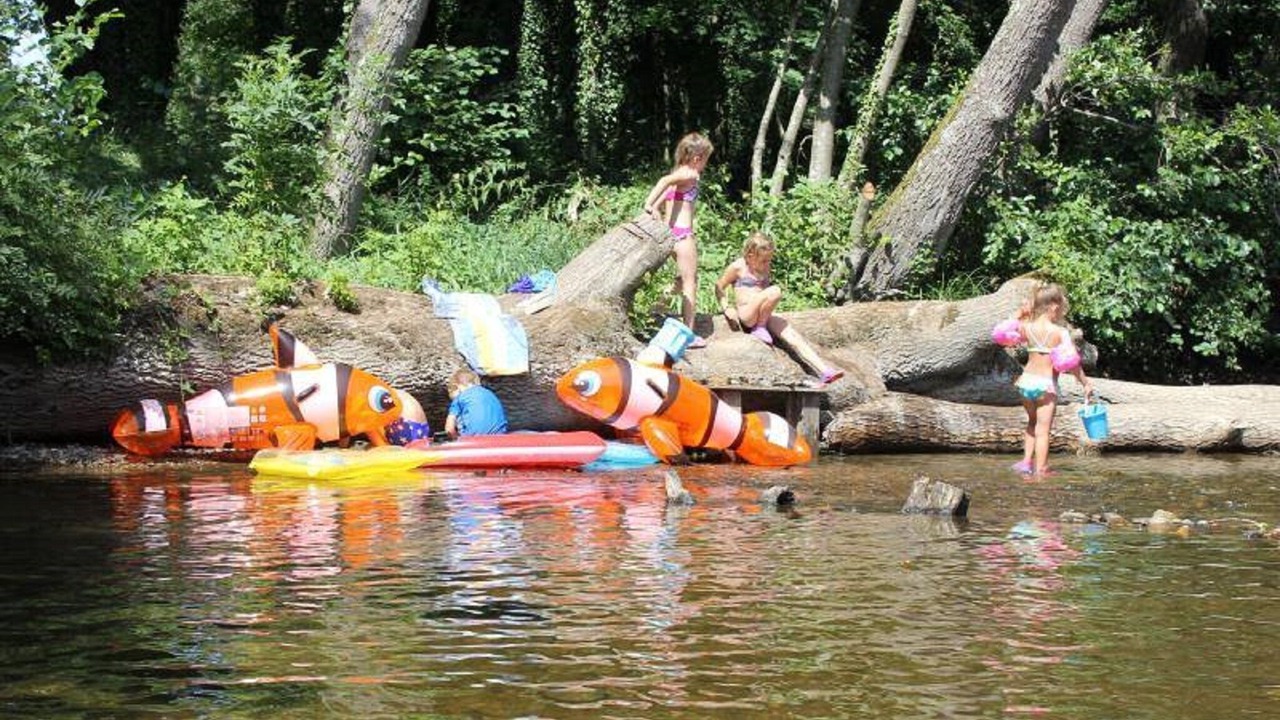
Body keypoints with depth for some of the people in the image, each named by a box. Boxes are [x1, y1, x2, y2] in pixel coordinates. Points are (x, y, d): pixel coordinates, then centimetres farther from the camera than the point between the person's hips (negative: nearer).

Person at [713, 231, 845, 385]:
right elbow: (719, 286, 6)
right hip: (745, 316, -6)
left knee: (793, 335, -16)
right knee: (775, 292, -30)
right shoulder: (738, 267, -2)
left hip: (764, 318, 6)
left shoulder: (765, 269, 17)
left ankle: (823, 370, -25)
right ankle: (759, 329, -13)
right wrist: (726, 309, -5)